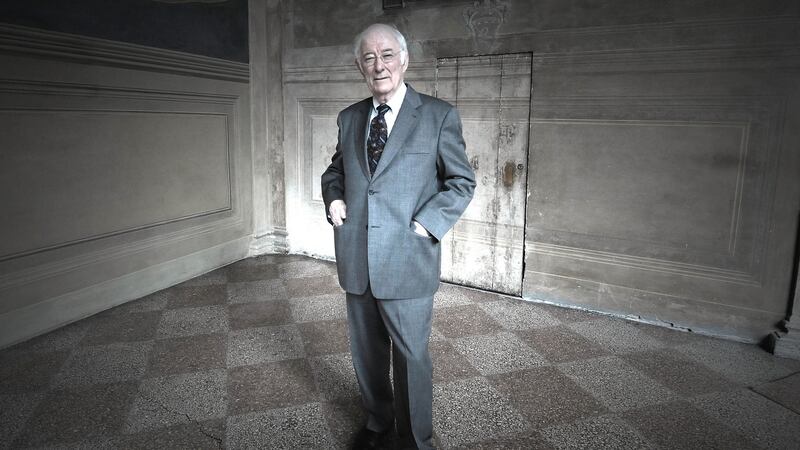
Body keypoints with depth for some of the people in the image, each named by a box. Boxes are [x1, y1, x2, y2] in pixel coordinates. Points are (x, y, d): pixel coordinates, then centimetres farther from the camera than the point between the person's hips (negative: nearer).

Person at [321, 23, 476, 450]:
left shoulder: (439, 115, -5)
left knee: (411, 356, 9)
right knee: (366, 354, 19)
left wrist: (425, 224, -14)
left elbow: (462, 182, -2)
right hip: (356, 262, 5)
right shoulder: (349, 118, 9)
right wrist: (334, 198, 1)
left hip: (407, 262, -4)